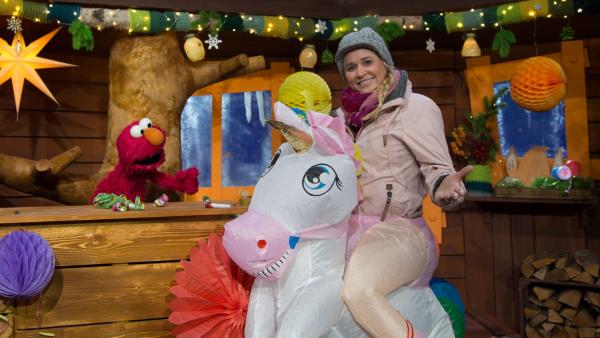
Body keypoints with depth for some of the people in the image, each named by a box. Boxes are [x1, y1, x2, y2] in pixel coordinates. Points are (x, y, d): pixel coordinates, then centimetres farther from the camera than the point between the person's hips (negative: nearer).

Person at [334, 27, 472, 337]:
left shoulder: (417, 107, -5)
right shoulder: (349, 115, 14)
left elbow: (438, 168, -10)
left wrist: (444, 187, -31)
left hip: (398, 232, -7)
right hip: (353, 230, 7)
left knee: (357, 289, -33)